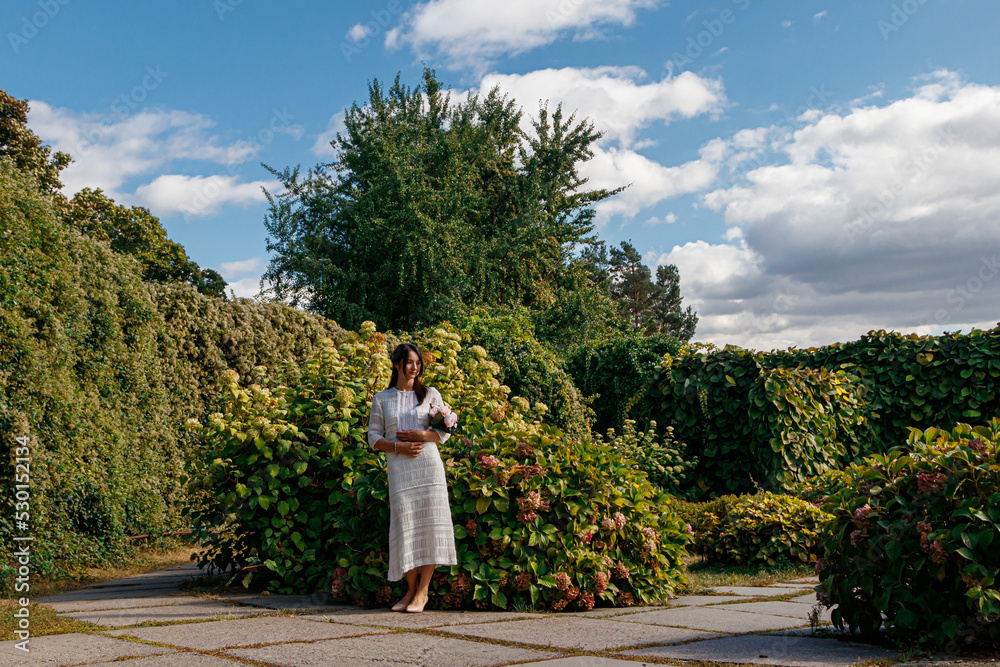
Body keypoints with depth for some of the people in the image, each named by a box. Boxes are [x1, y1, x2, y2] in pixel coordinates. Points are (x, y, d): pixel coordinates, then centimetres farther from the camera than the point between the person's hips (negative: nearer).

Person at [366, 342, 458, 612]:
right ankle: (411, 588, 7)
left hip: (429, 464, 0)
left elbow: (445, 431, 8)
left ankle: (423, 589, 2)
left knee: (429, 521, -5)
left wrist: (421, 435, -9)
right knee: (405, 523, -5)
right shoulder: (381, 399, 12)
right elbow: (374, 437, 8)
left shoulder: (431, 394, 11)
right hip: (399, 468, 0)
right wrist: (398, 446, -9)